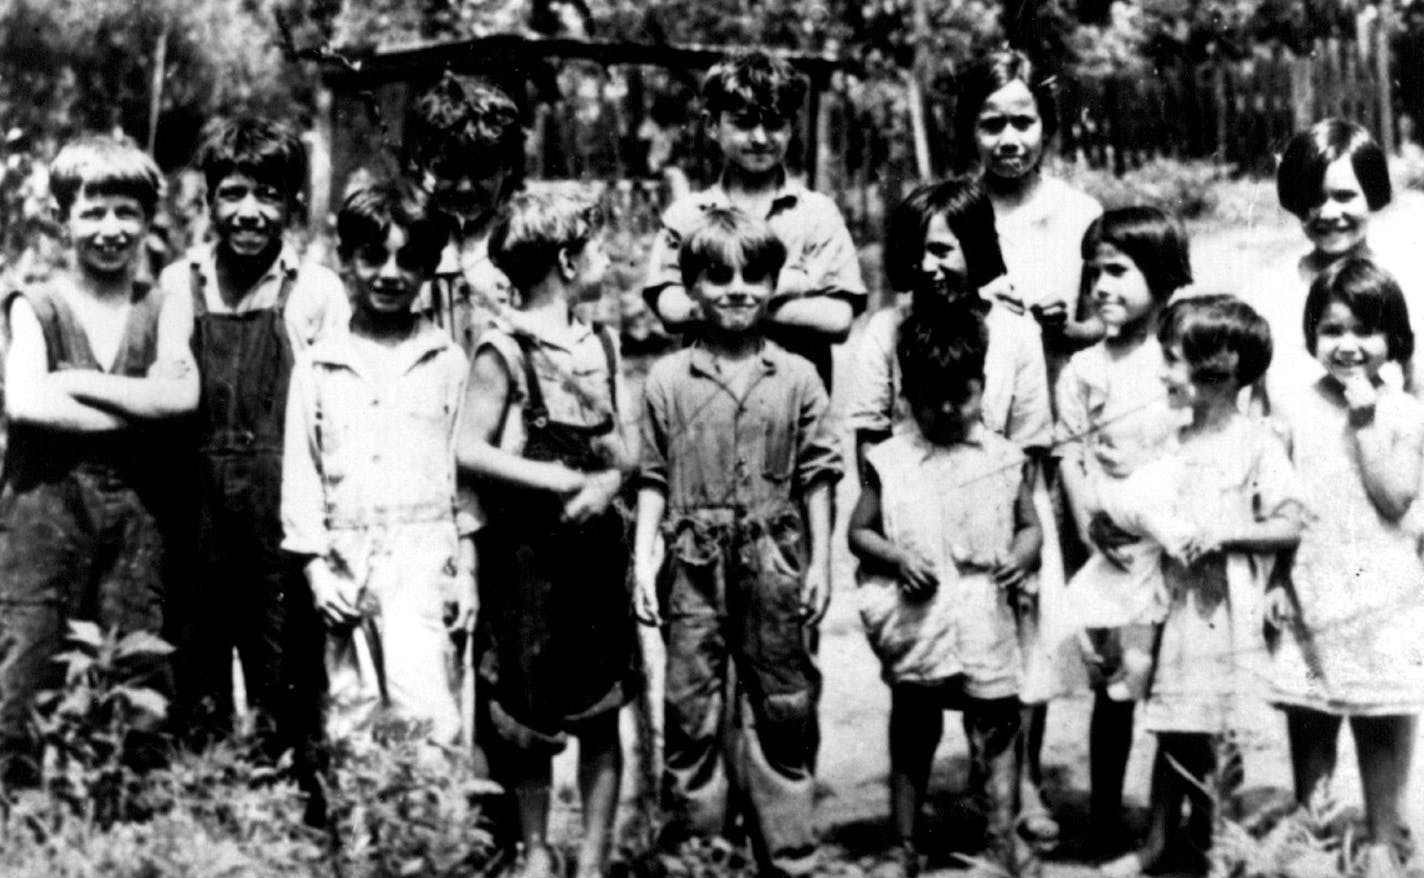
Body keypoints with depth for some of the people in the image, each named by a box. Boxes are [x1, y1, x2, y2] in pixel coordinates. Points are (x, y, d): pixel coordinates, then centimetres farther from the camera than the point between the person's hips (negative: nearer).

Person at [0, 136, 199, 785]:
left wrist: (74, 380, -8)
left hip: (135, 512, 2)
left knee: (141, 692, 2)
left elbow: (181, 393, -8)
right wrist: (136, 413, -9)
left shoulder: (164, 310, 10)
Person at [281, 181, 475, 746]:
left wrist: (466, 569, 2)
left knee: (422, 706, -19)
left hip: (422, 556, -2)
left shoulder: (447, 362, 6)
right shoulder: (317, 366, 8)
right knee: (349, 716, 7)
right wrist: (315, 567, 0)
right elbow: (300, 472, 8)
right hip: (346, 560, 2)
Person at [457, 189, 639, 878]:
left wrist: (611, 479, -10)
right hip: (527, 554, -4)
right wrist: (562, 479, -17)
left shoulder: (601, 345, 8)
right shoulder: (505, 351, -9)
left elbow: (626, 443, 11)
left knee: (601, 711, 5)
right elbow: (470, 450, -12)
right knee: (531, 714, 6)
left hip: (596, 548, 4)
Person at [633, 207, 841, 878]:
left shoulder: (797, 378, 2)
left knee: (782, 710, 8)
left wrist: (820, 563, 1)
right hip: (695, 570, 0)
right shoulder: (668, 380, 2)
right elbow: (653, 481, 4)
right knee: (692, 708, 5)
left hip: (775, 569, 0)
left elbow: (817, 478, 4)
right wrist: (642, 562, -1)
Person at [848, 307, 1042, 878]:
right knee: (912, 735, 11)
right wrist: (898, 558, -13)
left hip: (986, 620, 0)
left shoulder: (1006, 459, 3)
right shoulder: (889, 461, 1)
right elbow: (859, 532, 5)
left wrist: (1021, 558, -12)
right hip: (916, 621, 0)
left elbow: (1029, 527, 9)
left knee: (995, 733, 5)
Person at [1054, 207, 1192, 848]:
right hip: (1115, 549, 1)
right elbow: (1070, 455, 3)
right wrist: (1090, 520, -12)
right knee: (1116, 684, 5)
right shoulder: (1083, 369, 4)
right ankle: (1105, 814, 17)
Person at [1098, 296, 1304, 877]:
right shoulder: (1180, 441, 8)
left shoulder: (1256, 443, -9)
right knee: (1171, 726, 11)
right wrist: (1130, 515, -6)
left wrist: (1224, 533, -21)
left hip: (1227, 606, -6)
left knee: (1216, 732, 1)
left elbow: (1289, 526, -12)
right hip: (1178, 596, 6)